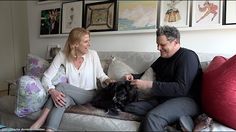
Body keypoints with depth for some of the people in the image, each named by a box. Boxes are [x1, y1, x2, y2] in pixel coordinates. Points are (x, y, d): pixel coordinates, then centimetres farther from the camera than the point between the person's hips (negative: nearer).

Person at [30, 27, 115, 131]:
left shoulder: (92, 55, -10)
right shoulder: (62, 55, -11)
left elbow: (101, 75, 4)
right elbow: (46, 77, -13)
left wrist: (109, 81, -19)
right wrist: (52, 92, -33)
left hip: (88, 95, -1)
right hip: (71, 95, 1)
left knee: (61, 86, -27)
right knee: (63, 99, -36)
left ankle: (41, 120, -23)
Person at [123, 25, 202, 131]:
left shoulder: (187, 56, -6)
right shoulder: (162, 59, 19)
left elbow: (181, 88, -19)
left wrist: (150, 86, -23)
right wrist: (133, 77, 5)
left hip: (186, 100, -8)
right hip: (161, 99, 8)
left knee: (152, 118, -36)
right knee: (127, 107, -7)